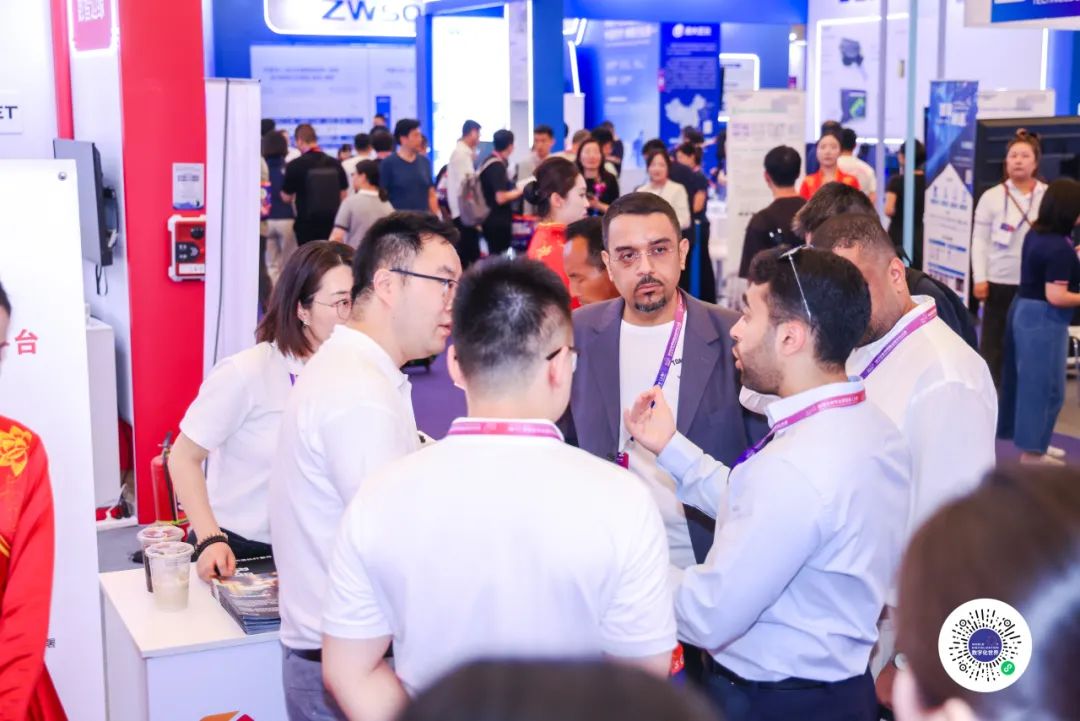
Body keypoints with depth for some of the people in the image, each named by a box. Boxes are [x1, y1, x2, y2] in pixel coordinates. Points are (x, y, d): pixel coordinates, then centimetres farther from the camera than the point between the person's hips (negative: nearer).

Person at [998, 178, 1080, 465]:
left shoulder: (1037, 233, 5)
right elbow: (1056, 296, -25)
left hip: (1025, 310, 10)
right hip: (1043, 320, -10)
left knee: (1029, 381, 16)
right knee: (1044, 385, 0)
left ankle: (1033, 442, 28)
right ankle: (1031, 452, 7)